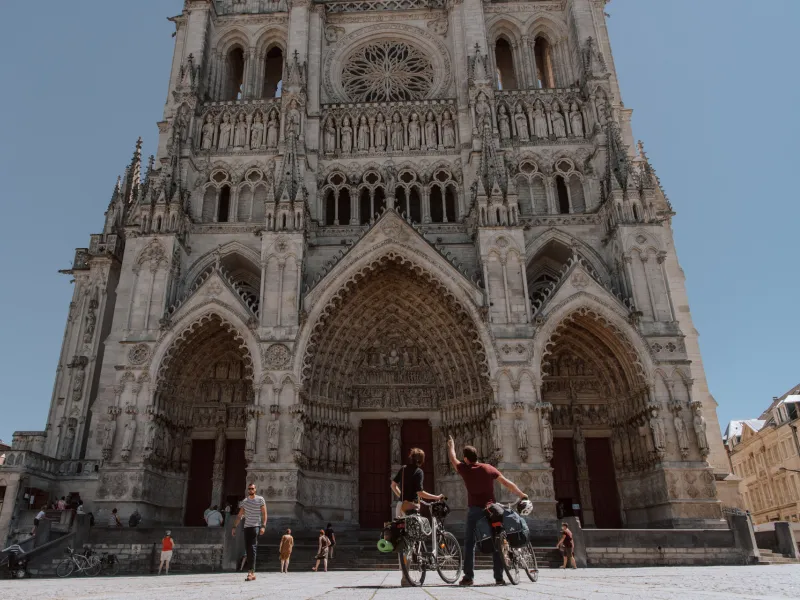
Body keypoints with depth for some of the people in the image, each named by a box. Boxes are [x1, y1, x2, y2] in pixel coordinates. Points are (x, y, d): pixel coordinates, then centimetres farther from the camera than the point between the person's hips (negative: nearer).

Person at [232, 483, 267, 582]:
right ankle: (251, 572, 11)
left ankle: (251, 572, -19)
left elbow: (264, 514, -4)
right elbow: (239, 515, 17)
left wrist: (263, 526, -16)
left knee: (252, 548, -15)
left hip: (256, 526, -5)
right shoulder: (244, 501, 14)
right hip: (247, 527, 5)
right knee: (248, 549, 5)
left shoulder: (260, 499, 0)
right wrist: (234, 527, 10)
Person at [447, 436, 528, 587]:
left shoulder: (464, 469, 0)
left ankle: (468, 577, 2)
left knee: (469, 543, 5)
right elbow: (506, 483, 3)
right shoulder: (489, 468, 5)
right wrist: (521, 494, 13)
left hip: (474, 510, -2)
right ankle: (499, 577, 6)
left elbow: (453, 459, 20)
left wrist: (451, 446, 38)